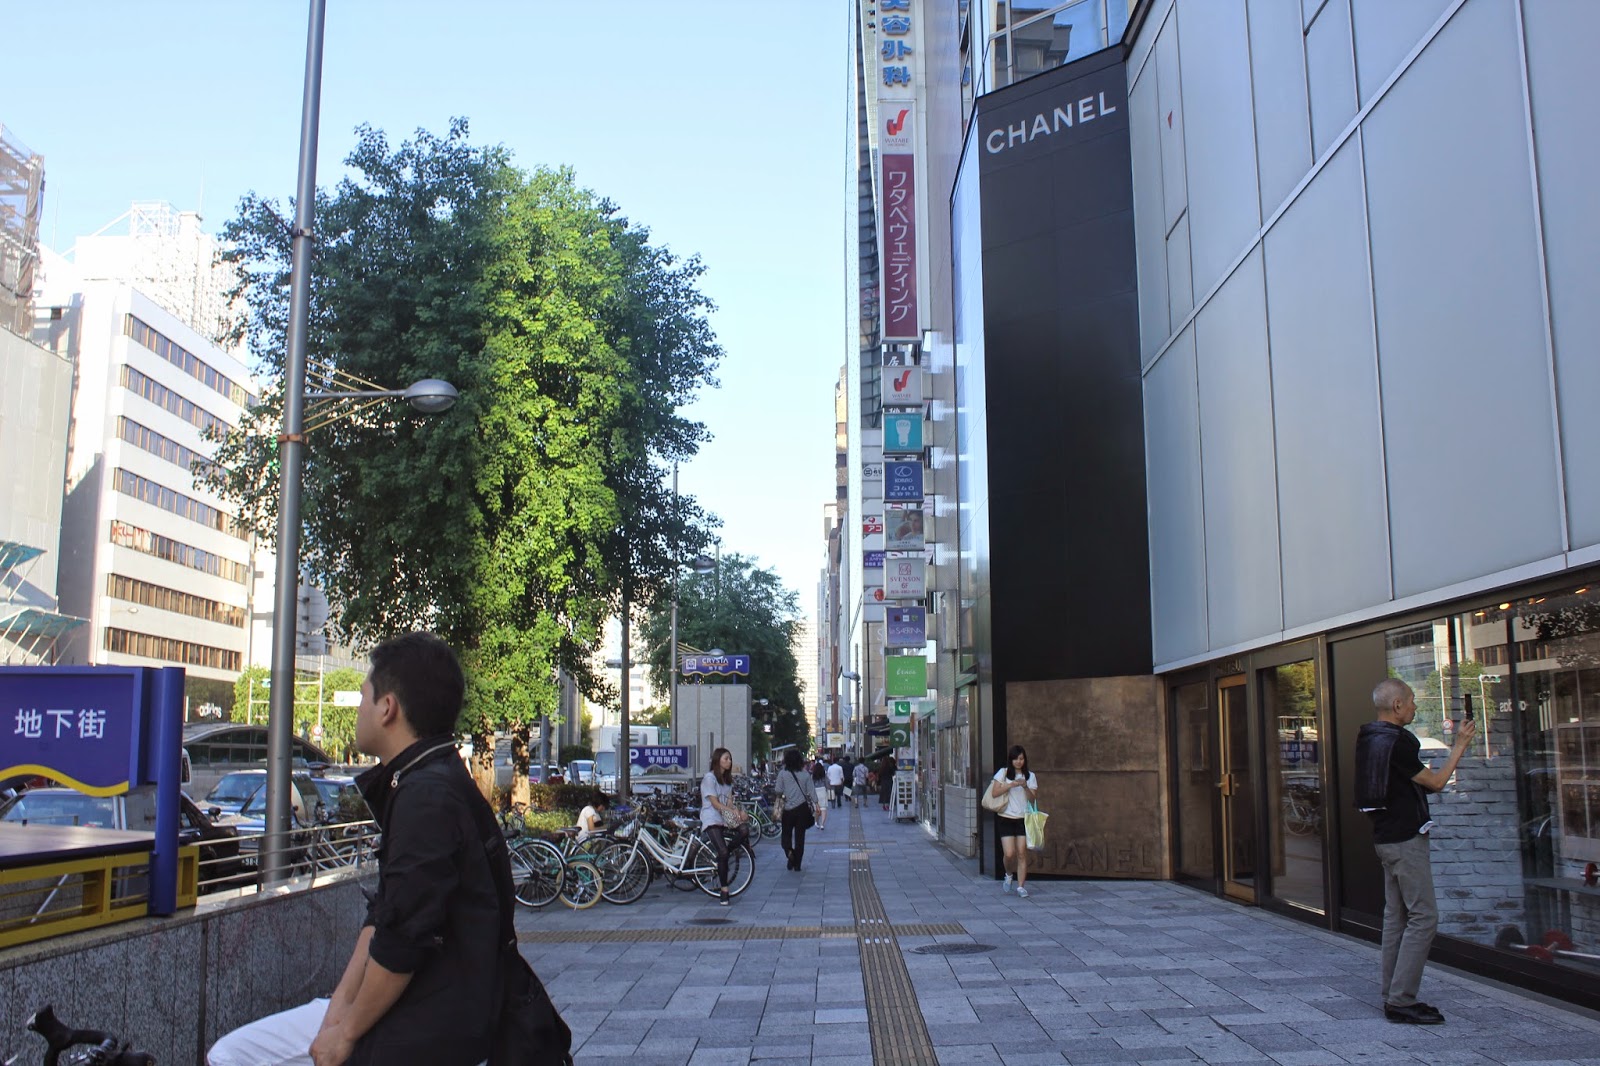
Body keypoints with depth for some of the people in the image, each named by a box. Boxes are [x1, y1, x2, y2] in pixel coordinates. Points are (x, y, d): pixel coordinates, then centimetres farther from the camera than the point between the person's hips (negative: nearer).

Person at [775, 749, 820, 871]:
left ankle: (789, 851, -18)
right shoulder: (805, 774, 1)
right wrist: (817, 805, 4)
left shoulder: (782, 774, -6)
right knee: (800, 836, 9)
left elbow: (779, 791, -6)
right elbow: (811, 791, -1)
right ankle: (797, 864, 10)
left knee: (786, 834, 12)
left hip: (788, 809, -2)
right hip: (802, 808, 2)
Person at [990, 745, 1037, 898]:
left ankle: (1021, 886, 4)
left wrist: (1025, 787, -14)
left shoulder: (1030, 776, 6)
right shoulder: (1003, 773, 1)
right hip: (1005, 818, -1)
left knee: (1022, 853, -4)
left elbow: (1033, 799, 4)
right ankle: (1009, 874, 22)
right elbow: (994, 792, -8)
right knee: (1009, 854, -8)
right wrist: (1012, 784, -17)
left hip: (1023, 819, 2)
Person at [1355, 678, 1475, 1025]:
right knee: (1423, 916, -7)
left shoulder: (1370, 738, 12)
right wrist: (1459, 746, 0)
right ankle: (1401, 1000, -8)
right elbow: (1435, 782, -10)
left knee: (1396, 915, 13)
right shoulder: (1397, 741, -18)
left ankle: (1392, 994, 16)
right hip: (1405, 839, -10)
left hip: (1386, 837, 10)